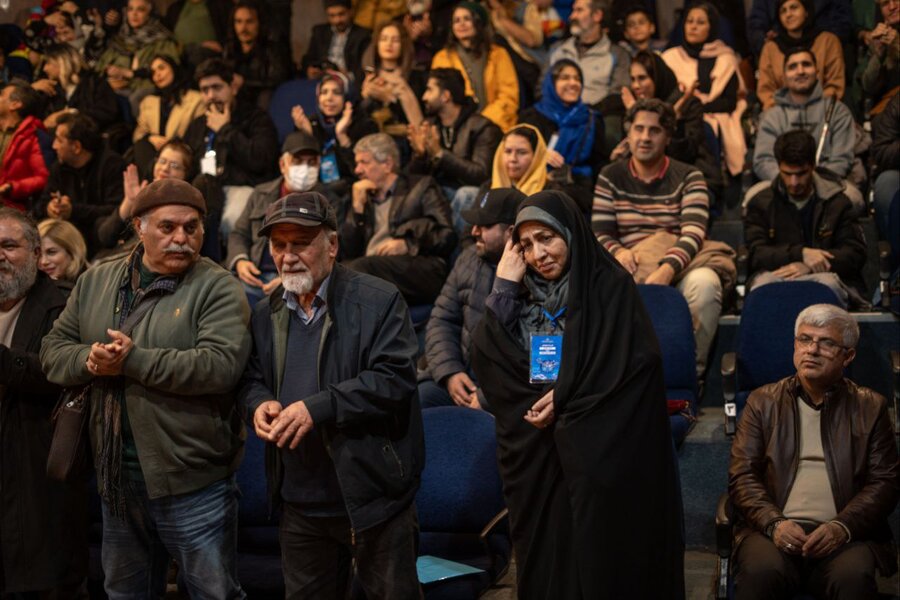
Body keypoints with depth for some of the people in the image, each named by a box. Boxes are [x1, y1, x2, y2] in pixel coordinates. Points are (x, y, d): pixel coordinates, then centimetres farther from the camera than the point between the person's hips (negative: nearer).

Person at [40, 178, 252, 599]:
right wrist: (90, 358, -15)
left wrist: (133, 360, -22)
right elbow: (53, 352, 8)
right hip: (117, 476, 6)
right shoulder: (95, 283, 9)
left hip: (192, 481, -5)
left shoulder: (217, 288, -9)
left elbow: (222, 365, -23)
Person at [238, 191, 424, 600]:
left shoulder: (379, 301, -8)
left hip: (372, 500, -5)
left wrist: (317, 407, -24)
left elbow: (394, 380, -17)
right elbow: (252, 379, 18)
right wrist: (258, 404, -7)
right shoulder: (267, 313, 10)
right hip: (300, 503, 5)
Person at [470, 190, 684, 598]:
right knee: (545, 559, 6)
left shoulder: (610, 286, -3)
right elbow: (484, 358, 0)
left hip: (600, 451, -4)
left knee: (601, 562, -2)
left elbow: (637, 361, -11)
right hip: (538, 456, 4)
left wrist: (564, 397, -14)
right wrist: (504, 286, -6)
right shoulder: (523, 295, 11)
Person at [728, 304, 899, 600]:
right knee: (761, 572, -33)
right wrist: (774, 523, -11)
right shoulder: (763, 402, 16)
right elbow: (742, 476, 7)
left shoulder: (870, 407, 15)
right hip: (776, 529, 0)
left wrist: (843, 526, -10)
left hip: (844, 535, 0)